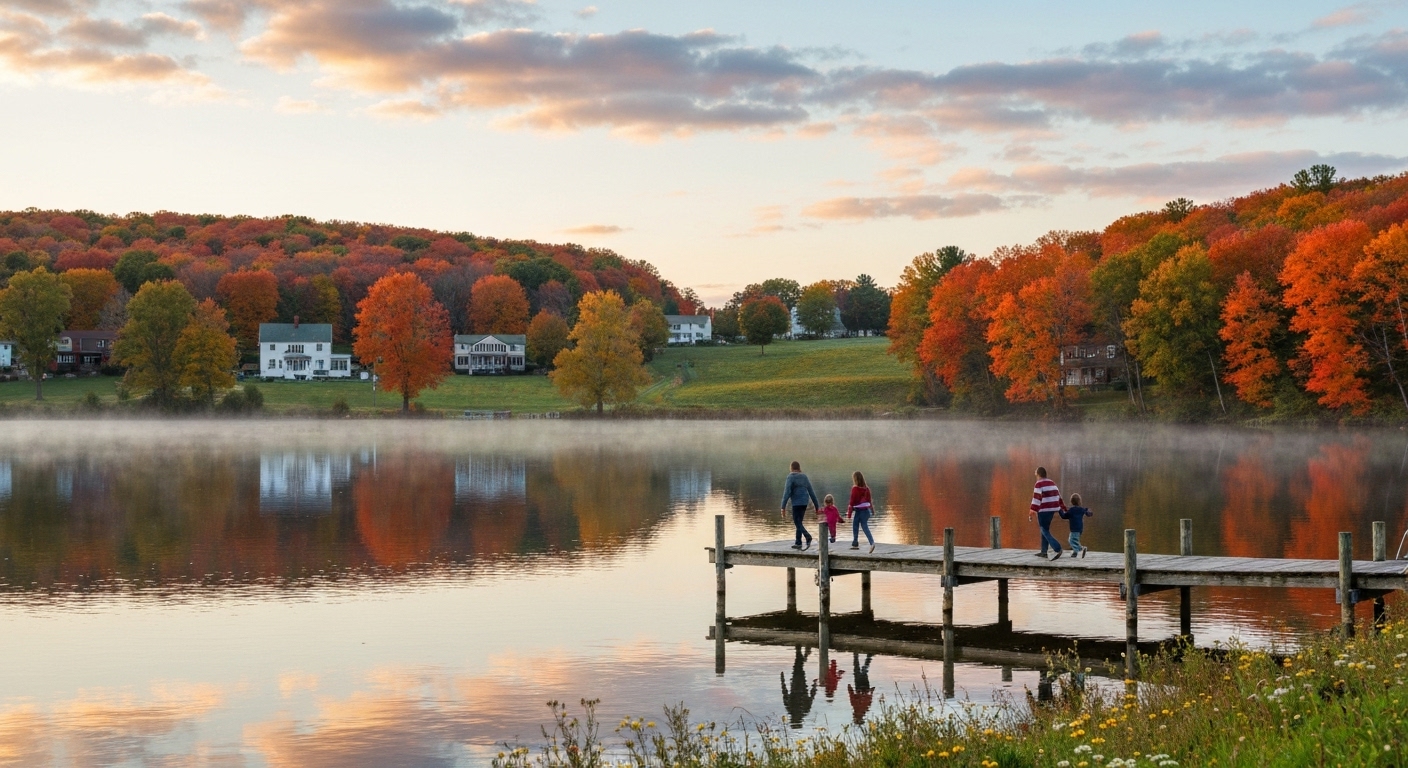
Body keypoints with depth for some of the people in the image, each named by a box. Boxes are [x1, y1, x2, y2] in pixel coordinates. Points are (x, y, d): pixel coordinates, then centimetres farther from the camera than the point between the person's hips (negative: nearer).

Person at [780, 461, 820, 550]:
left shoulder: (791, 477, -6)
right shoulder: (804, 477, 12)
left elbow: (787, 492, -15)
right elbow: (811, 492, 13)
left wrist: (783, 506, -16)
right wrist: (817, 506, 17)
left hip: (796, 503, -7)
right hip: (804, 502, 7)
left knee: (797, 523, -7)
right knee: (799, 522, 14)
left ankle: (808, 537, -29)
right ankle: (798, 543, 15)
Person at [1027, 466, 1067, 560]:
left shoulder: (1039, 484, -13)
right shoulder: (1052, 483, 12)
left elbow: (1036, 499, -20)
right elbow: (1058, 497, 18)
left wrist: (1031, 513, -21)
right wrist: (1063, 509, 24)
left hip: (1043, 511, -8)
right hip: (1052, 510, 8)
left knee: (1046, 532, -6)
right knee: (1044, 530, 18)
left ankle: (1058, 549, -21)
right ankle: (1044, 552, 20)